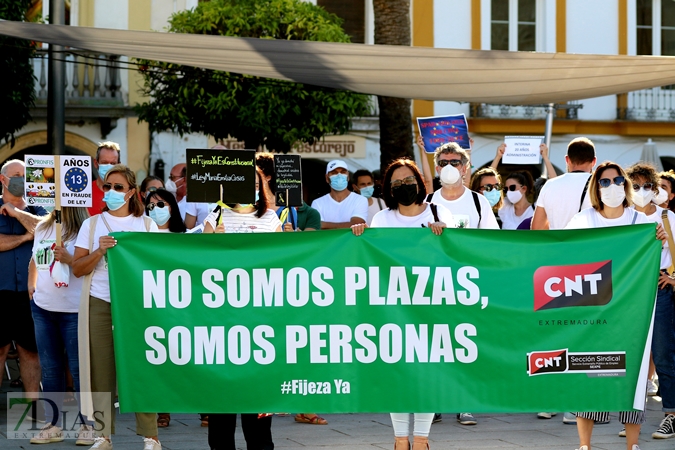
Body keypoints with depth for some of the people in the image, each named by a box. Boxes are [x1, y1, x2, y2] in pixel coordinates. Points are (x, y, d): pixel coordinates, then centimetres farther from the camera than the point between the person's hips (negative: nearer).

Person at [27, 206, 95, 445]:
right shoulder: (42, 228, 13)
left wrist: (70, 259, -26)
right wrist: (31, 286, 14)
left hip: (74, 309, -6)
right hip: (43, 308, 6)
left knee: (78, 368, -3)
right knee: (49, 368, 10)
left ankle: (87, 425, 5)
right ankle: (53, 425, 17)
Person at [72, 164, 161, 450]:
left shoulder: (146, 224, 10)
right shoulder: (92, 224, 10)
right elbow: (78, 268, 4)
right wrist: (99, 251, -11)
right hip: (100, 304, 1)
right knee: (102, 368, -1)